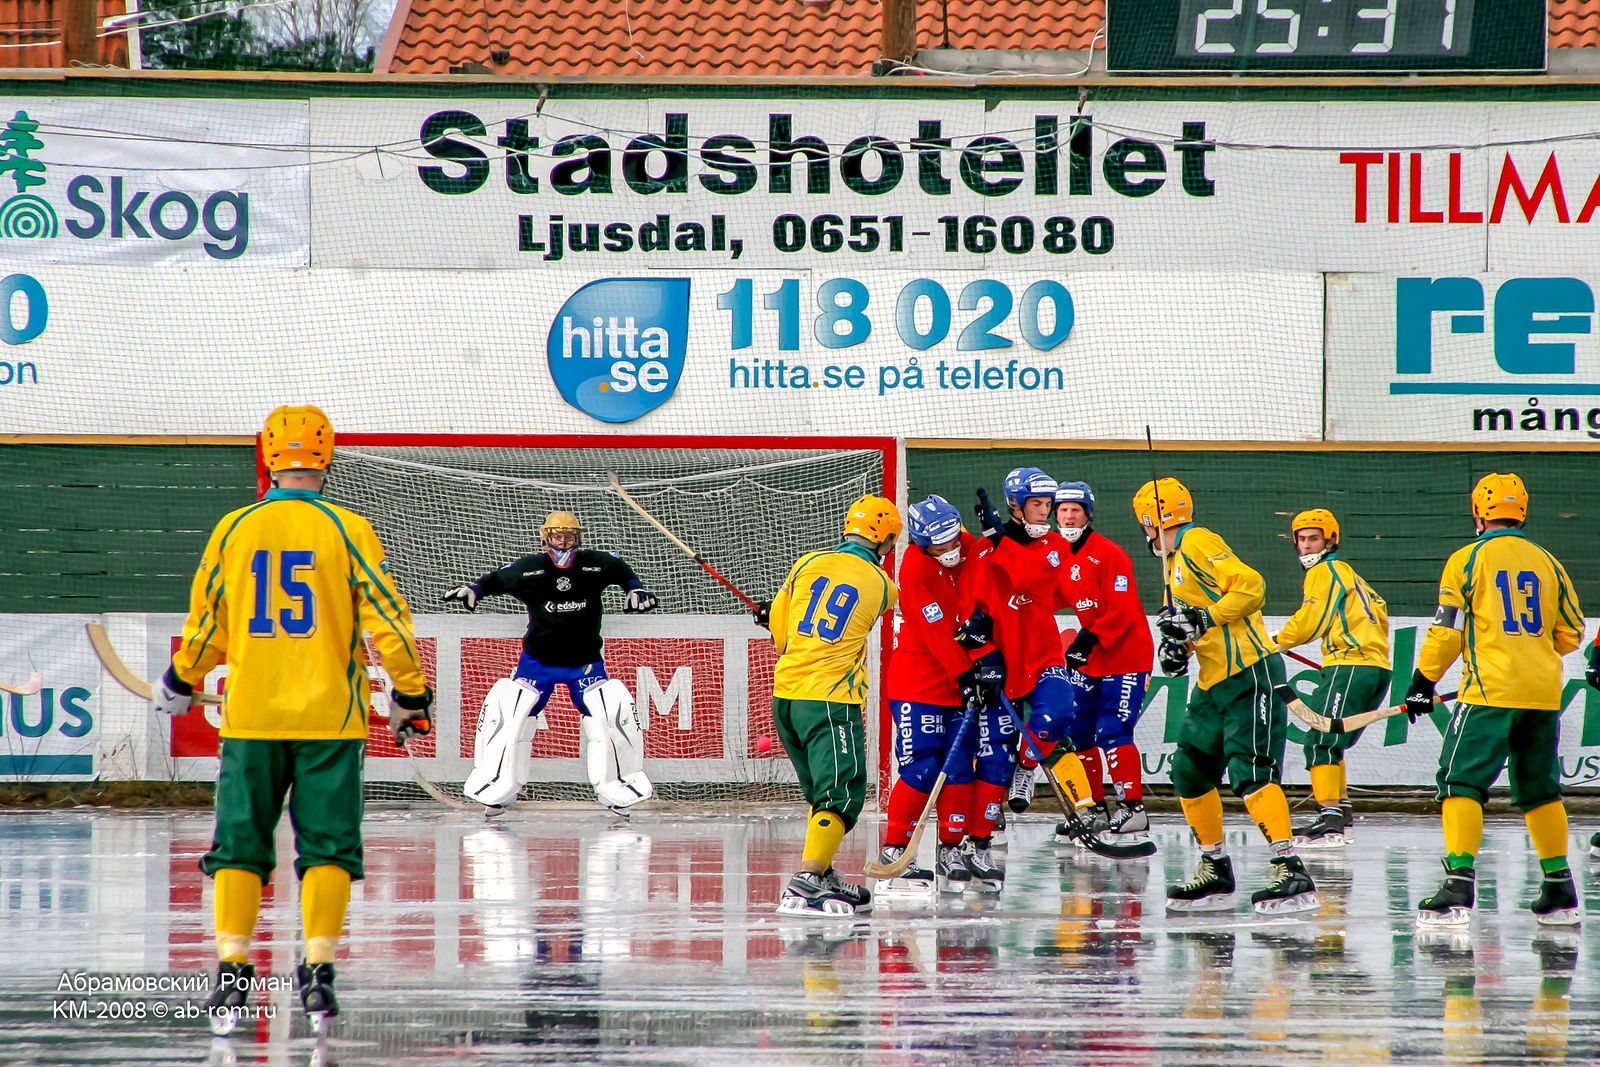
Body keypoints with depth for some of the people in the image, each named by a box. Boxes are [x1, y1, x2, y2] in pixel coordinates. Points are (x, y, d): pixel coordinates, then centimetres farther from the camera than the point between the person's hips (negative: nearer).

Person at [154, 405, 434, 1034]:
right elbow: (386, 616, -5)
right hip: (330, 716, -1)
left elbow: (205, 622, 12)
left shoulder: (233, 530, 2)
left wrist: (183, 678, 30)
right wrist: (410, 693, 6)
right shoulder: (345, 530, -4)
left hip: (251, 716, 2)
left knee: (241, 844, 8)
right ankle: (318, 972, -5)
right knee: (327, 845, 4)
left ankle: (231, 971, 2)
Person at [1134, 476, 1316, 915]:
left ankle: (1290, 872, -28)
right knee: (1190, 772, 12)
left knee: (1251, 772, -20)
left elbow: (1250, 586, -20)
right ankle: (1215, 871, 21)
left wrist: (1204, 619, -21)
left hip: (1249, 673, -11)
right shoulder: (1174, 560, 21)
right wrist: (1176, 646, 7)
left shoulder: (1199, 544, -10)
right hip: (1214, 682, 11)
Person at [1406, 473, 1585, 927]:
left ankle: (1459, 885, -18)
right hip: (1544, 693, 5)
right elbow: (1570, 633, 16)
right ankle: (1561, 892, 16)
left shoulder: (1467, 560, -2)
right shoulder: (1547, 562, 11)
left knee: (1461, 780, -4)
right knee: (1539, 788, 15)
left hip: (1491, 690, -5)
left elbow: (1447, 631, -5)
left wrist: (1424, 681, 5)